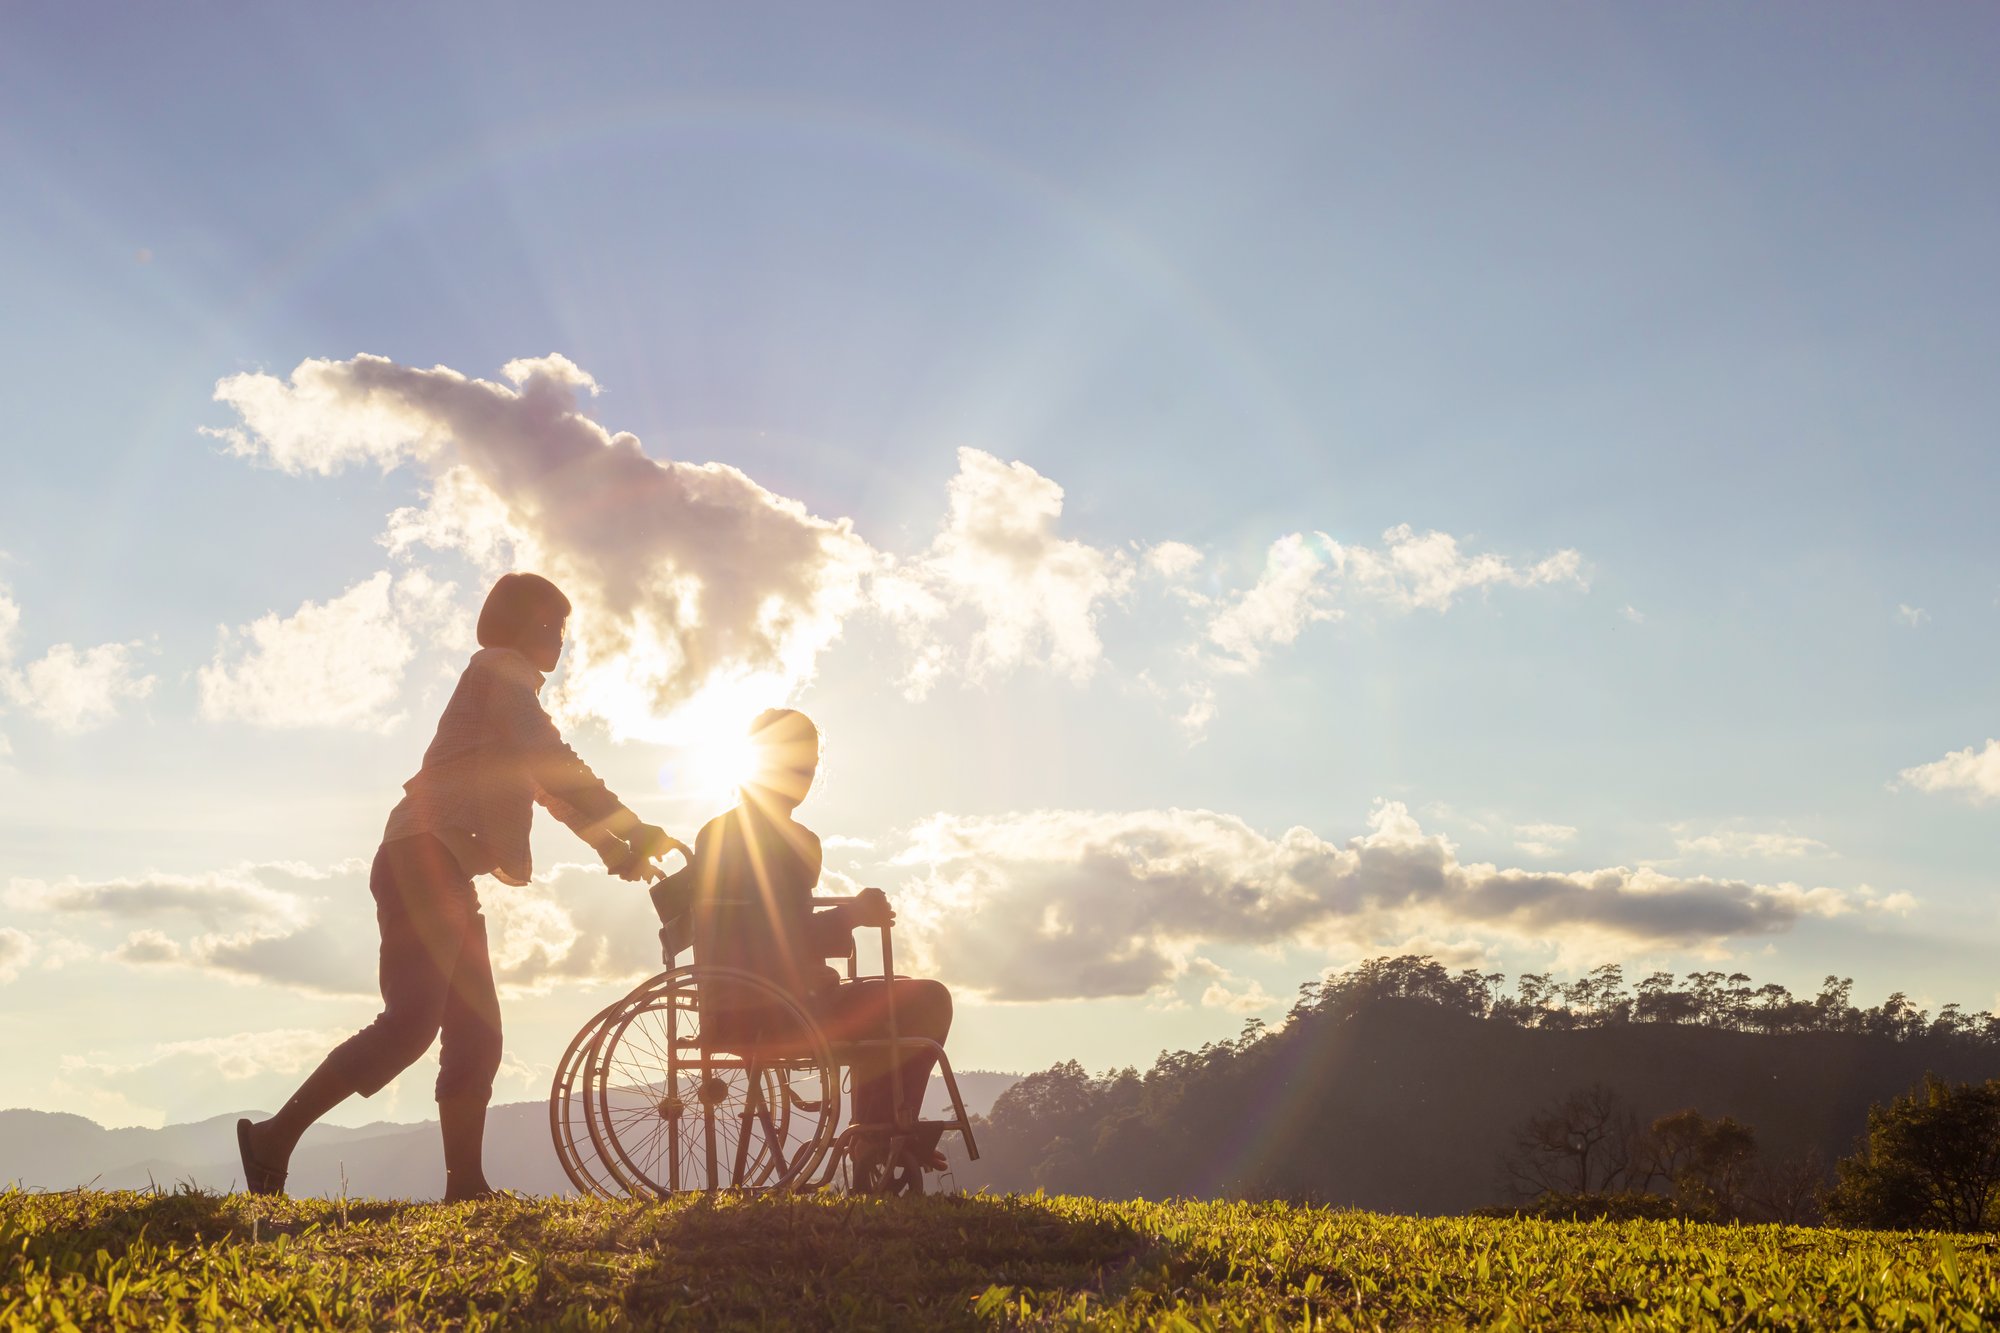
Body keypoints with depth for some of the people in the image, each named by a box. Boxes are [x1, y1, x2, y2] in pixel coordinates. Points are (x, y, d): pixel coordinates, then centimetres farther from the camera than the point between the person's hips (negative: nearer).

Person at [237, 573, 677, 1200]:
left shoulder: (503, 681, 30)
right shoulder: (501, 670, 0)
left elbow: (548, 783, 31)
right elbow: (556, 763, -11)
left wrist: (613, 845, 21)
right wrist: (634, 829, -8)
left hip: (446, 875, 11)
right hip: (424, 859, -11)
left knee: (476, 1036, 3)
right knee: (411, 1023, -18)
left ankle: (466, 1186, 0)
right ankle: (273, 1138, -16)